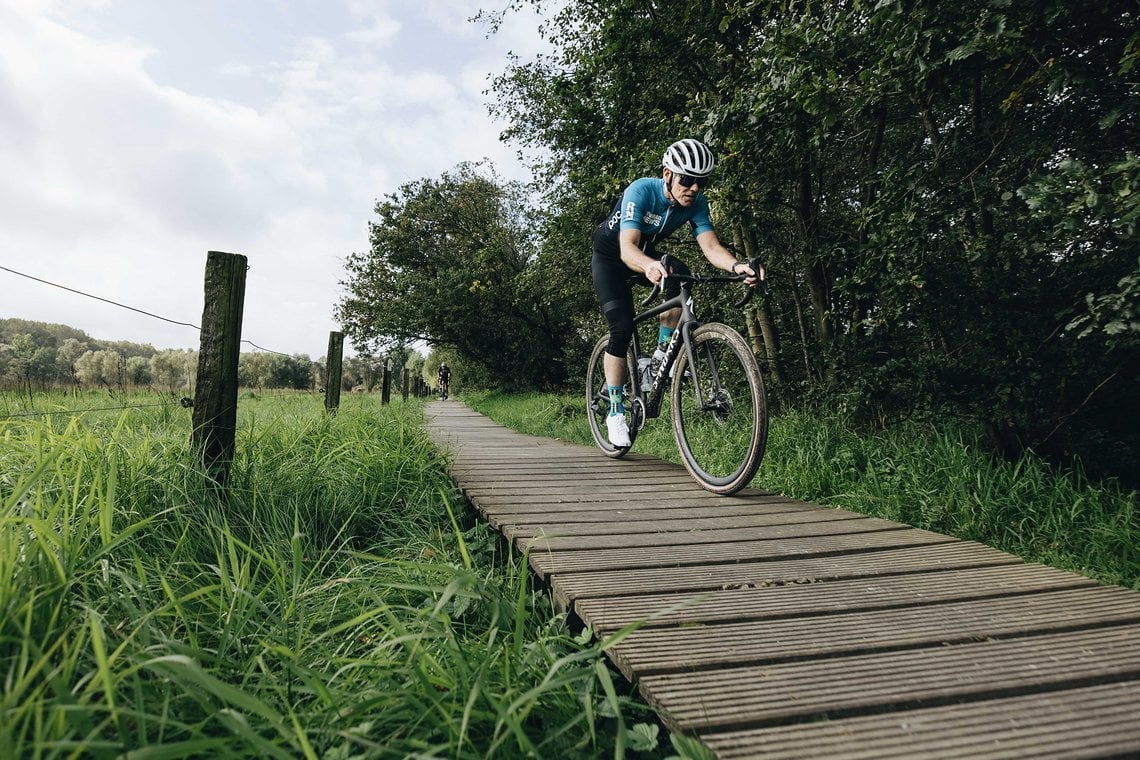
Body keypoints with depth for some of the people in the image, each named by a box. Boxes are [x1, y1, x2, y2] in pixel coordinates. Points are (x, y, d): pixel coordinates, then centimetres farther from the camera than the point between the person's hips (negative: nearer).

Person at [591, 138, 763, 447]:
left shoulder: (696, 201, -18)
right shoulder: (641, 191, -32)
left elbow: (710, 245, -29)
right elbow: (627, 247, -44)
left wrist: (737, 265, -50)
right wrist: (649, 266, -67)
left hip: (646, 254, 4)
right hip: (611, 256, -4)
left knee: (681, 278, -29)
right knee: (622, 328, -18)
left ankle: (663, 352, -8)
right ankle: (615, 412, -6)